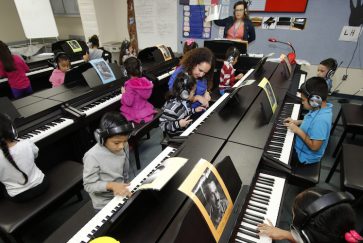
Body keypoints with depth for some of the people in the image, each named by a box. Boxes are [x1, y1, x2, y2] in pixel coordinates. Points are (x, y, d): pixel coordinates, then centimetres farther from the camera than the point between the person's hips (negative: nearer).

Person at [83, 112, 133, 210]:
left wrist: (125, 187, 13)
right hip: (105, 203, -5)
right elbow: (89, 185, -18)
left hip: (122, 193, 5)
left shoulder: (124, 147, -8)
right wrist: (111, 185, -30)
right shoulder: (92, 156, -25)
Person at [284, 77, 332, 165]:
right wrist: (297, 122, -1)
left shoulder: (321, 119, -36)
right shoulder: (322, 107, -8)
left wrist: (298, 130, -26)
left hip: (304, 156, -8)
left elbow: (314, 146, -31)